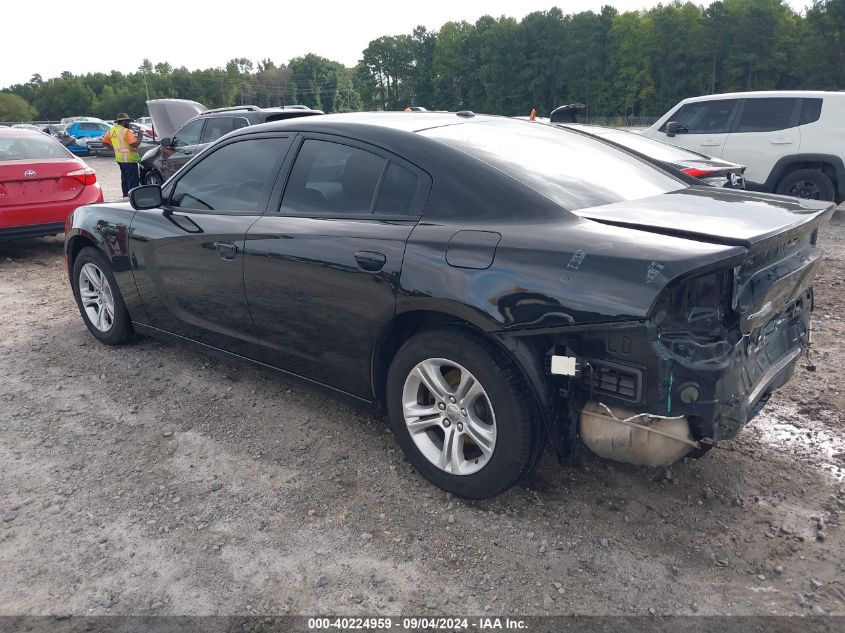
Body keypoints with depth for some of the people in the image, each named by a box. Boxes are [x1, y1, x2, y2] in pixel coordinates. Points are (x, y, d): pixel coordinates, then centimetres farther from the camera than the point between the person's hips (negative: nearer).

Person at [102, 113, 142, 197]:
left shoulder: (112, 130, 8)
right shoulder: (126, 131, -17)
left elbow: (104, 142, 15)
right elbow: (135, 144, -23)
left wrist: (115, 148, 18)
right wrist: (140, 137, -7)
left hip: (119, 158, 9)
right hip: (129, 159, -9)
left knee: (124, 178, 19)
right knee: (133, 180, -6)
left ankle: (126, 195, 26)